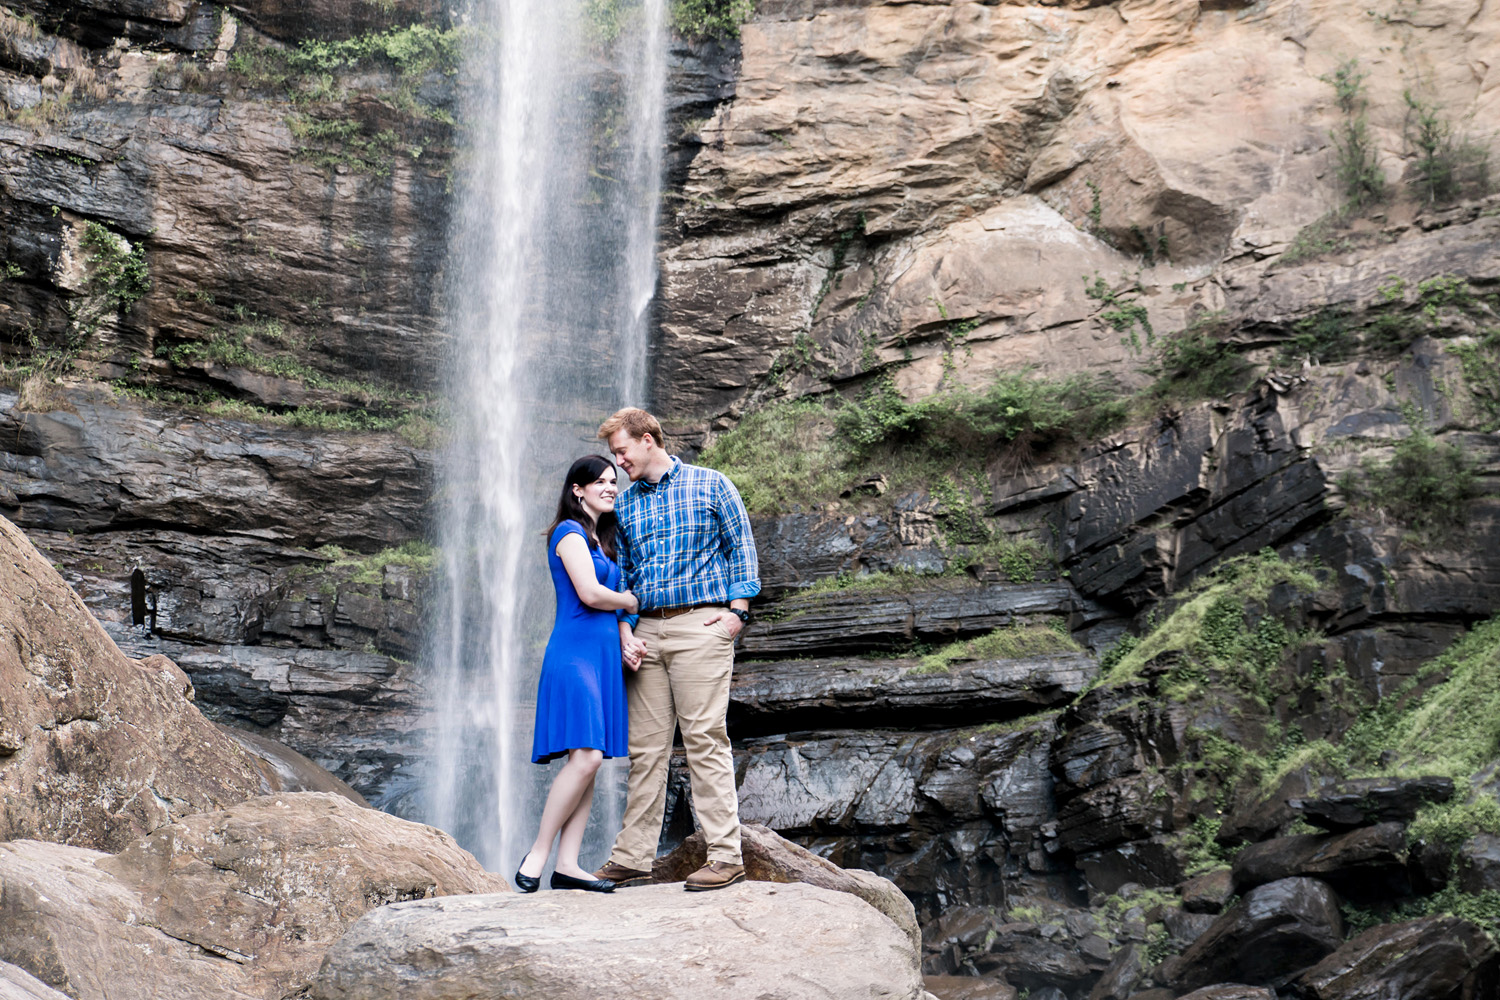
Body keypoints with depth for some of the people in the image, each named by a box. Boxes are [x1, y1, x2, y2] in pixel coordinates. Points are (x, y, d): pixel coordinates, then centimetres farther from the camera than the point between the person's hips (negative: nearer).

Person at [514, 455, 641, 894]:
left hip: (603, 655, 9)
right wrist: (636, 601, 1)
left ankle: (567, 866, 2)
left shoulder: (599, 539, 22)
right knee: (585, 756, -17)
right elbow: (589, 593, -15)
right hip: (575, 652, -9)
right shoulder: (570, 531, -5)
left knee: (591, 761, 2)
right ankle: (537, 854, -7)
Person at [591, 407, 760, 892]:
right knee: (644, 746, 4)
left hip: (700, 625, -5)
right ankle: (632, 857, 8)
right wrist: (625, 628, 3)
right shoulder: (624, 503, 17)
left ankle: (726, 856, -6)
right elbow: (621, 573, 17)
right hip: (645, 630, 5)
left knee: (705, 739, -9)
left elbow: (741, 547, 5)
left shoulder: (710, 485, 5)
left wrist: (737, 608, -6)